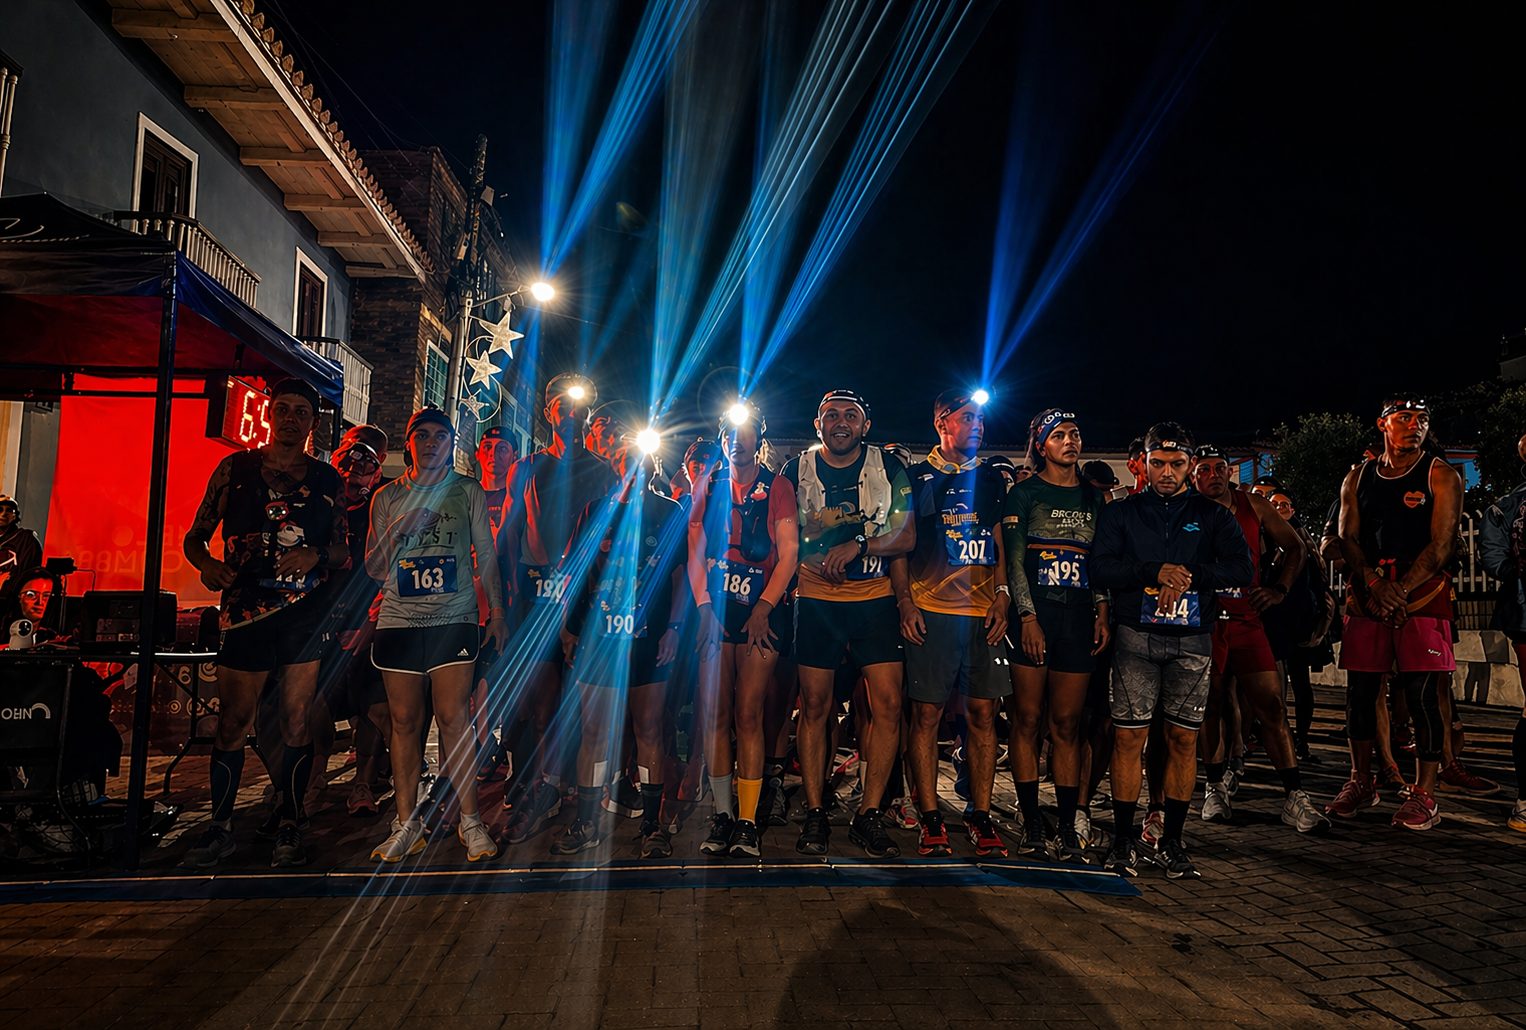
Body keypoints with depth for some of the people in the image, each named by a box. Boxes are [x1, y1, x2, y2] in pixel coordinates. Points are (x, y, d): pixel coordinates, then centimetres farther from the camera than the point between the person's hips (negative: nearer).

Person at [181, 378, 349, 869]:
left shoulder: (326, 480, 11)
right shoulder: (235, 468, 9)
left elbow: (343, 550, 12)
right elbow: (194, 537, 10)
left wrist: (316, 554, -8)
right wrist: (207, 564, -10)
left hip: (306, 610, 1)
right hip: (246, 607, 0)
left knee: (297, 719, 1)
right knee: (233, 720, 2)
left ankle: (288, 827, 11)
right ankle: (220, 826, 16)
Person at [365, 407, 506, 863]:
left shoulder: (467, 491, 9)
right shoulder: (388, 497, 13)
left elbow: (486, 554, 11)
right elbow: (374, 570, 12)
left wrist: (497, 612, 5)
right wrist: (394, 534, -7)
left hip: (454, 617, -2)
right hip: (398, 620, 2)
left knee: (453, 717, -8)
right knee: (404, 720, 3)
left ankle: (469, 820, 0)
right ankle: (406, 824, 11)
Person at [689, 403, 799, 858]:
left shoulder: (778, 487, 4)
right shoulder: (708, 486, 12)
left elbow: (788, 554, -1)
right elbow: (695, 551, 8)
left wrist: (762, 609, -10)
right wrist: (703, 606, -4)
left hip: (762, 612, -2)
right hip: (715, 610, 3)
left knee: (748, 715, -6)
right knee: (716, 715, 0)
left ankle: (747, 821, -1)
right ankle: (722, 816, 8)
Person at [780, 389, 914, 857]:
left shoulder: (888, 467, 3)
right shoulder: (796, 470, 4)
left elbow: (907, 537, -1)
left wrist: (858, 544, -16)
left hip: (875, 598, 0)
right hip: (816, 599, 0)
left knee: (888, 704, -6)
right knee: (814, 705, 1)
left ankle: (868, 815, 7)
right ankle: (814, 814, 13)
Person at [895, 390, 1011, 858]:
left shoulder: (991, 478, 17)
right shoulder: (916, 477, 6)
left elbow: (1000, 543, 17)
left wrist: (1001, 595, 5)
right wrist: (905, 601, -6)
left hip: (983, 612, 3)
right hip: (930, 611, -3)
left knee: (983, 714, 2)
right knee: (927, 715, -2)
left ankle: (980, 816, 13)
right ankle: (930, 819, 8)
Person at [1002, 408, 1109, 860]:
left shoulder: (1092, 496, 17)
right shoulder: (1024, 493, 4)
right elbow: (1014, 560, -3)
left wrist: (1102, 613, 5)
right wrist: (1028, 617, -11)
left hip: (1078, 616, 3)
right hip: (1034, 614, -3)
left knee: (1067, 724, 4)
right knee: (1027, 720, -1)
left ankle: (1067, 828, 8)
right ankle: (1032, 825, 6)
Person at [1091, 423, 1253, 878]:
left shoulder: (1212, 516, 11)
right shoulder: (1121, 513, 10)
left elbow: (1241, 568, -3)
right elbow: (1098, 569, -3)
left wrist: (1188, 576, -15)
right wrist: (1155, 572, -14)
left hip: (1192, 640, 1)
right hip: (1136, 637, -1)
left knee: (1183, 739, 4)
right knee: (1128, 736, -4)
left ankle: (1172, 841, 15)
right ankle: (1123, 841, 6)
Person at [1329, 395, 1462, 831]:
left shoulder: (1441, 476, 1)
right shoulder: (1357, 479, 12)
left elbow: (1441, 544, -7)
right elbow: (1348, 538, 6)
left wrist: (1399, 591, -16)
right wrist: (1376, 585, -11)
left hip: (1422, 595, -4)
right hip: (1365, 595, 4)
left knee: (1421, 694, -5)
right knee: (1360, 691, 6)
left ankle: (1424, 795, 3)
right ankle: (1361, 783, 20)